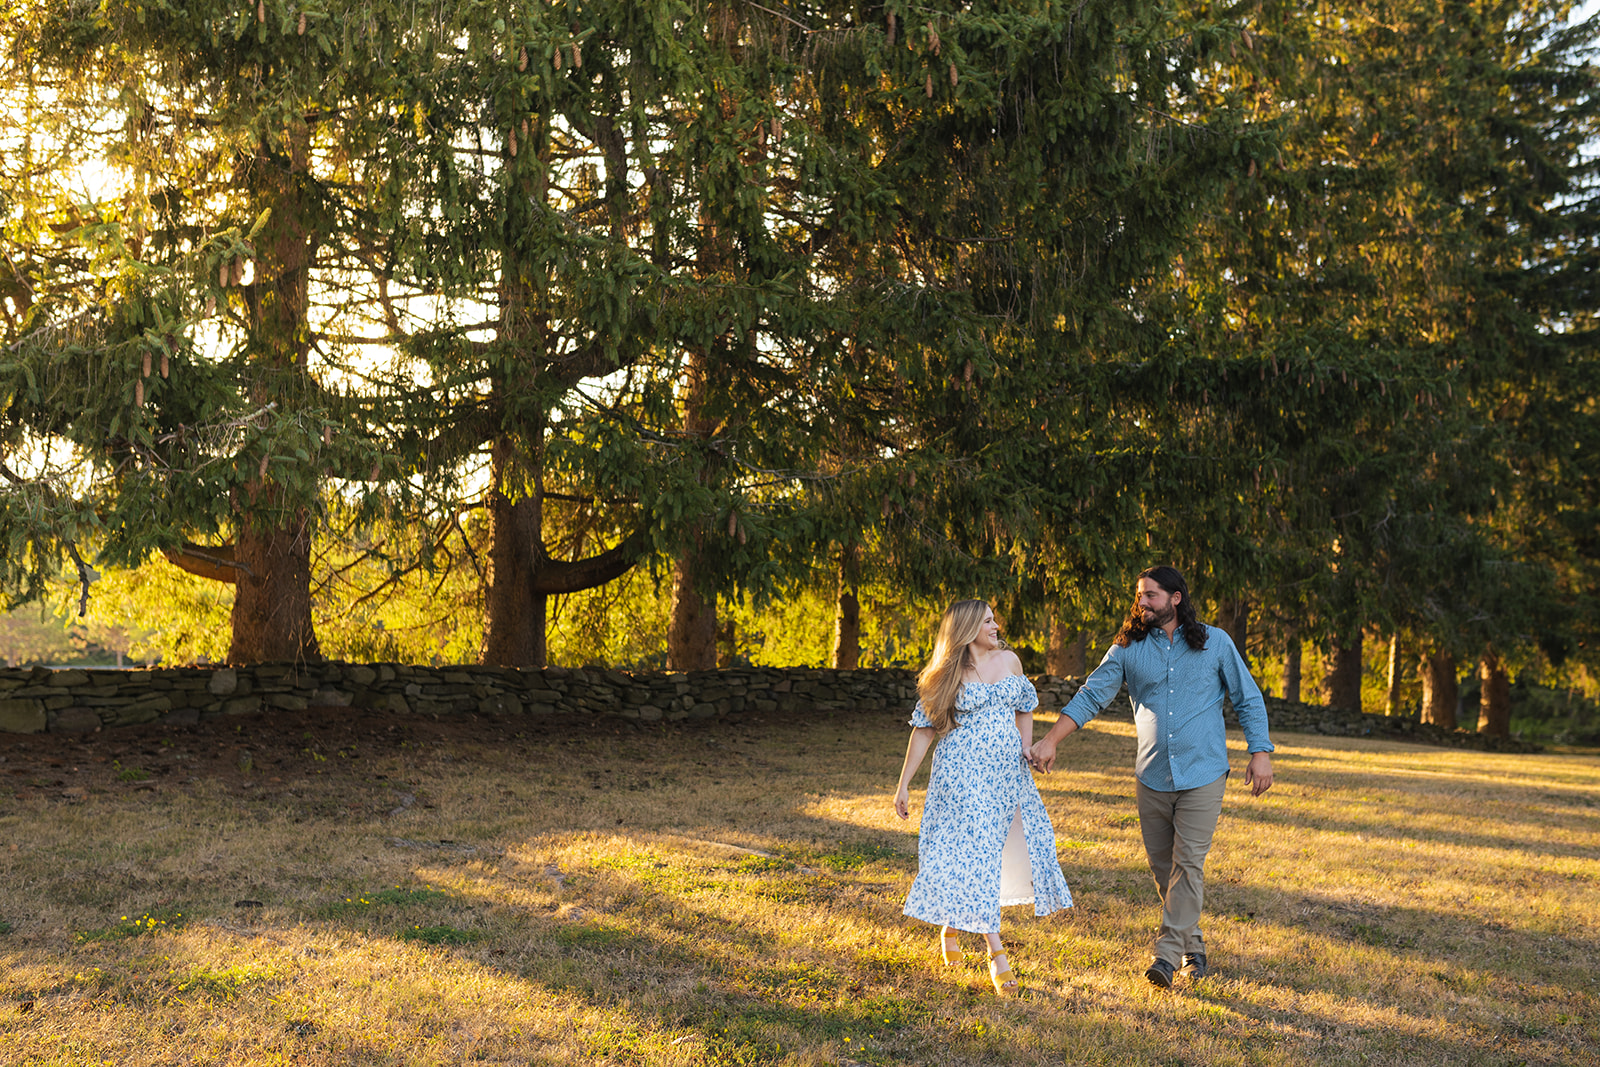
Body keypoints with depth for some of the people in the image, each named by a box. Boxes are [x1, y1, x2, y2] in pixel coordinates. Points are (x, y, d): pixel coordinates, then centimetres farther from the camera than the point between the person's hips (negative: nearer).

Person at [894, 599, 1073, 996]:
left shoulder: (1010, 660, 8)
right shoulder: (947, 675, -5)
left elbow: (1024, 710, 20)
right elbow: (924, 730, -2)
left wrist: (1026, 755, 8)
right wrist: (904, 785, -4)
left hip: (1007, 774, 5)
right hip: (963, 774, -5)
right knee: (974, 855, -8)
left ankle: (951, 924, 25)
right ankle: (996, 952, -5)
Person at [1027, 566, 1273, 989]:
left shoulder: (1215, 643, 0)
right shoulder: (1128, 649, 2)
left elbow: (1248, 700, 7)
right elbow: (1091, 696, -2)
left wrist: (1260, 752, -1)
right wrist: (1050, 741, -12)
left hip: (1202, 775, -3)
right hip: (1152, 776, 3)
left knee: (1188, 863, -10)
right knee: (1161, 864, 9)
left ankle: (1168, 953, -6)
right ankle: (1192, 944, 26)